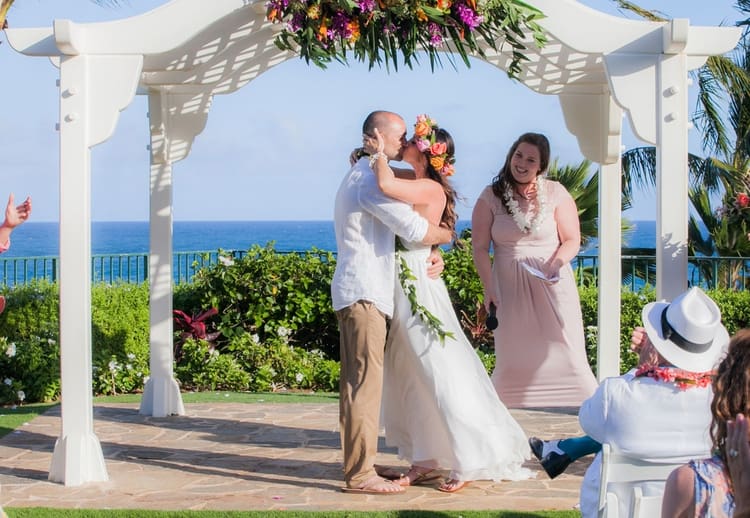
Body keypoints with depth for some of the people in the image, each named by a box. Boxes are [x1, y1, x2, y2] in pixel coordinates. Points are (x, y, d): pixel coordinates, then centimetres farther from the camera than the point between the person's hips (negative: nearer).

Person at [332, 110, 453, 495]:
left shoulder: (360, 175, 22)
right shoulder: (370, 179, -13)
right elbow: (413, 228, -16)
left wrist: (431, 253, 9)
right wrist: (445, 235, 4)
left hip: (357, 291, 11)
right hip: (364, 293, -11)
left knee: (356, 382, 12)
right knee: (365, 381, -10)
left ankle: (356, 464, 17)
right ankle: (361, 473, -9)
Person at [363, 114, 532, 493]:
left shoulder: (430, 189, -15)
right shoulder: (413, 185, 10)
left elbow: (386, 185, -31)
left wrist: (379, 153, -14)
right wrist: (369, 157, 7)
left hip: (419, 288, -9)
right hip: (402, 290, 9)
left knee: (442, 376, -3)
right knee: (409, 380, 12)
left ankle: (468, 463, 5)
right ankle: (425, 461, 19)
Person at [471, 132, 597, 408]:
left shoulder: (556, 194, -2)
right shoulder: (490, 197, 0)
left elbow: (572, 240, -1)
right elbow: (480, 247, 0)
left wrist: (556, 264, -19)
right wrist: (488, 287, -8)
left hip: (552, 284, -1)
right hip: (509, 284, 1)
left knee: (564, 350, -2)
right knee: (511, 356, 5)